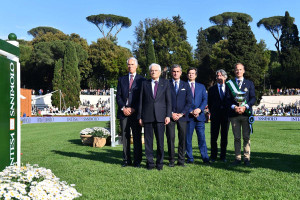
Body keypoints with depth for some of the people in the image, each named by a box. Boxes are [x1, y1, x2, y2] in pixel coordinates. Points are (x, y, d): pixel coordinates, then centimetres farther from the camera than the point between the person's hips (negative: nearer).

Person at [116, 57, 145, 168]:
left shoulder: (141, 80, 6)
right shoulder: (121, 79, 15)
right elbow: (118, 96, 10)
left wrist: (133, 109, -9)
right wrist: (123, 108, -5)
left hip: (136, 112, -3)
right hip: (123, 113, 3)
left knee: (137, 138, -1)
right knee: (125, 137, 5)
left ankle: (137, 161, 6)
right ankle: (126, 160, 12)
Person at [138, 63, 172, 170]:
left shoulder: (165, 83, 9)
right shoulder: (145, 83, 11)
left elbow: (168, 100, 5)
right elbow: (141, 101, 10)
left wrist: (168, 115, -4)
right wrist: (140, 116, 4)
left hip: (160, 116, -1)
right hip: (147, 116, 1)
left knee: (160, 140, 1)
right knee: (148, 140, 3)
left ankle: (160, 163, 13)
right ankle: (150, 162, 13)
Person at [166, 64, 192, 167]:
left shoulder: (185, 85, 12)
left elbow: (189, 101, 7)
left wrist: (181, 113, -5)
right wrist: (171, 113, -7)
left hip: (182, 116, 2)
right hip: (170, 115, -1)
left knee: (182, 138, 1)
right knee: (170, 138, -2)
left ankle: (181, 160, 9)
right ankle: (171, 160, 7)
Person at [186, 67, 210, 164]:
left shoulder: (201, 86, 16)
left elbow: (205, 99, 7)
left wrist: (199, 109, -10)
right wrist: (190, 111, -11)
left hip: (199, 115, 1)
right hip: (188, 116, -1)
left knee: (202, 138, -1)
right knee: (188, 138, 2)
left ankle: (205, 158, 3)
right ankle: (190, 159, 10)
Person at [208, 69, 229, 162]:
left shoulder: (229, 88, 9)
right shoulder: (212, 89, 8)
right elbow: (209, 102, 10)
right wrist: (212, 112, 4)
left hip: (226, 115, 1)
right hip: (215, 116, -1)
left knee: (224, 136, 5)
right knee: (214, 137, 1)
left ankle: (223, 156, 13)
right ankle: (213, 156, 8)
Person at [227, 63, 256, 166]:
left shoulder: (249, 83, 11)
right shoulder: (229, 83, 10)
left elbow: (253, 98, 4)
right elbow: (228, 99, 3)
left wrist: (245, 107, -12)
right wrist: (234, 107, -15)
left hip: (246, 113, 0)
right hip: (234, 114, 0)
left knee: (246, 137, 0)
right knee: (237, 138, 4)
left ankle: (246, 158, 7)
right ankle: (238, 158, 10)